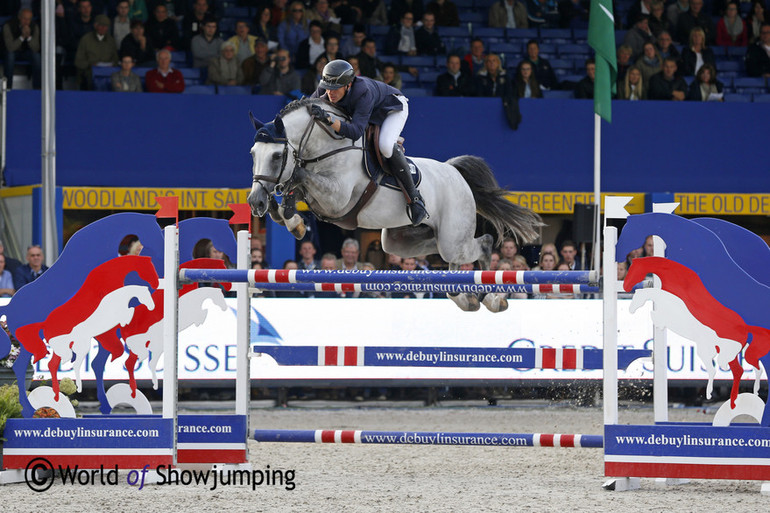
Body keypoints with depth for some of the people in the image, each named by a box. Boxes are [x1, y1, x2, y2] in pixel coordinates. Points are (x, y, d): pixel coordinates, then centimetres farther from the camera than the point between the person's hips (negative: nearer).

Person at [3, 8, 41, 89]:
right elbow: (10, 48, -30)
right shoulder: (8, 26, -22)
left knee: (36, 55, -29)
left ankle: (37, 87, -23)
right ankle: (8, 87, -31)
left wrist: (29, 37, -36)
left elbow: (35, 49, -19)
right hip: (13, 52, -2)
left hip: (26, 52, 2)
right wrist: (22, 36, -40)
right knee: (10, 55, -36)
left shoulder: (34, 26, -14)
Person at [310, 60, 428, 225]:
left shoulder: (364, 93, -45)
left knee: (385, 146, -34)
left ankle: (414, 197, -21)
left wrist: (328, 119, -66)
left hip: (393, 108, -8)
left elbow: (356, 131, -55)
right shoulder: (324, 91, -26)